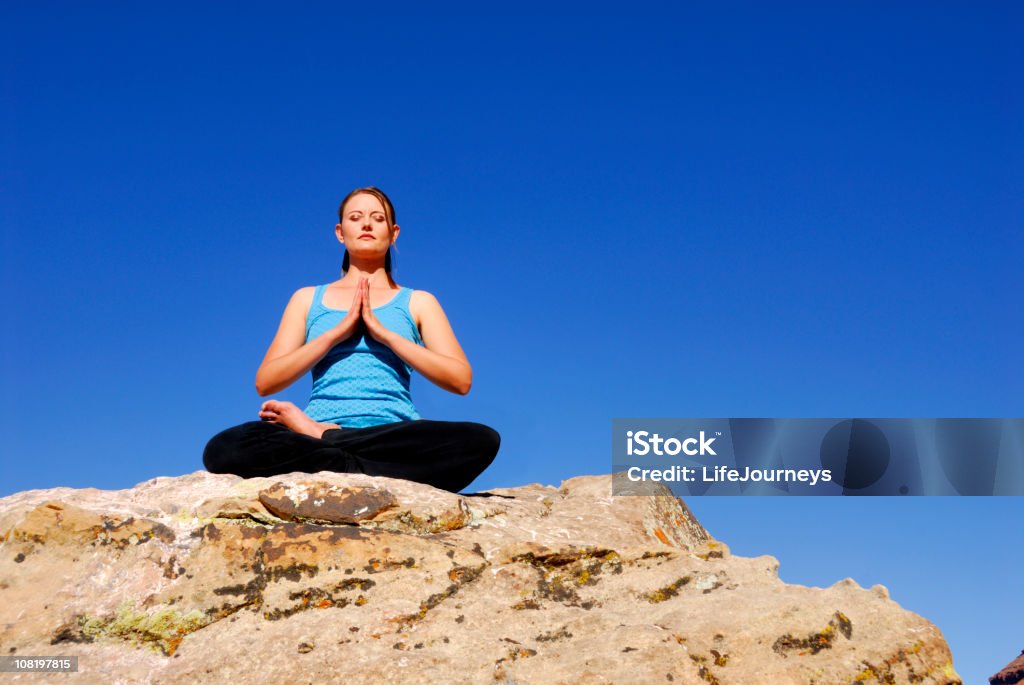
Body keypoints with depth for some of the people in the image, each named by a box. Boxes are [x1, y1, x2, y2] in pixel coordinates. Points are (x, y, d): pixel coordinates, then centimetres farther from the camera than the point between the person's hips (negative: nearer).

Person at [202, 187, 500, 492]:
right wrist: (338, 332, -1)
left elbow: (461, 379, 3)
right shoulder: (308, 299, 22)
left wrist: (384, 333, -3)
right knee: (224, 448, -31)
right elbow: (265, 382, 9)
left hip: (396, 438, 1)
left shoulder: (418, 302, 19)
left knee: (482, 440, -34)